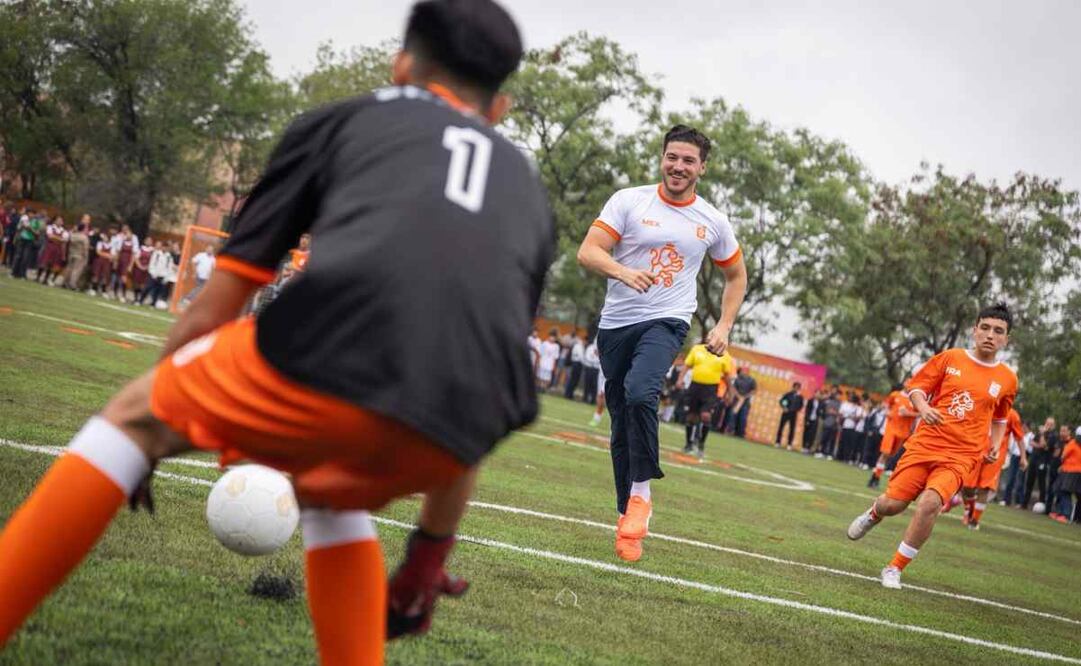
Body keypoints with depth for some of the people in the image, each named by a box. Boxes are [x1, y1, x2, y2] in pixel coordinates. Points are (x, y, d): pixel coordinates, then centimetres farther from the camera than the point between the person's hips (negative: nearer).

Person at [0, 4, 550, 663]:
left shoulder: (344, 119, 27)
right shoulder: (529, 187, 35)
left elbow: (218, 303, 26)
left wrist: (148, 436, 40)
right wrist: (429, 557, 43)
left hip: (335, 360, -3)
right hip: (447, 436, 4)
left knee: (135, 415, 23)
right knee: (329, 495, 35)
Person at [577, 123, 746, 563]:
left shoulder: (712, 222, 7)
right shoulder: (628, 201, 0)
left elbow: (736, 276, 21)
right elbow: (588, 251, -9)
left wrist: (724, 326, 9)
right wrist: (622, 271, -29)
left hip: (666, 323, -1)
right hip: (616, 324, 1)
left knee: (640, 392, -30)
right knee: (622, 426, 5)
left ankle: (640, 494, -18)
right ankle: (628, 515, 17)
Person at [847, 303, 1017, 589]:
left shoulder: (1007, 380, 6)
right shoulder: (949, 358, 2)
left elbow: (1000, 418, 24)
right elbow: (916, 387, 10)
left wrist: (995, 444, 8)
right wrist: (923, 407, -11)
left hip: (960, 456, -1)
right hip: (925, 444, 1)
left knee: (930, 503, -25)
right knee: (893, 503, -4)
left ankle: (894, 569, -9)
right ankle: (874, 513, 38)